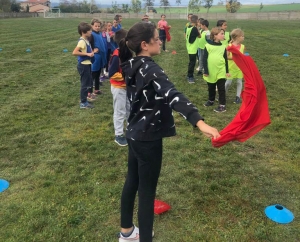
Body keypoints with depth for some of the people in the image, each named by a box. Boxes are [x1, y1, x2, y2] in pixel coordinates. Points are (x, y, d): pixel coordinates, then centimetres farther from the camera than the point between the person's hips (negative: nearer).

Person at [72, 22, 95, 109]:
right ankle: (83, 103, 10)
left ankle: (84, 100, 29)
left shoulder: (86, 40, 9)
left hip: (86, 64, 10)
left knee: (88, 83, 18)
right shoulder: (82, 41, -19)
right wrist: (87, 54, -23)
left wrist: (91, 52, 6)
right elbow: (74, 52, -27)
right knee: (85, 84, 0)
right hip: (83, 65, -10)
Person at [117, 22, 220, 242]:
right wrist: (200, 122, -52)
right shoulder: (149, 69, -24)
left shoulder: (132, 66, 3)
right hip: (148, 138, -9)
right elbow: (172, 96, -41)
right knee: (147, 191, 2)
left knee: (132, 181, 21)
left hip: (135, 133, 9)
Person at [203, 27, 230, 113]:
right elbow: (204, 59, -6)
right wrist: (205, 71, -9)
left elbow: (226, 60, 6)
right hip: (210, 71, 0)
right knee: (211, 88, 17)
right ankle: (211, 100, 38)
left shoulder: (223, 47, 0)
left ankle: (222, 105, 5)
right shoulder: (208, 46, -7)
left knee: (221, 89, 1)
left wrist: (227, 71, 5)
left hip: (221, 71, 0)